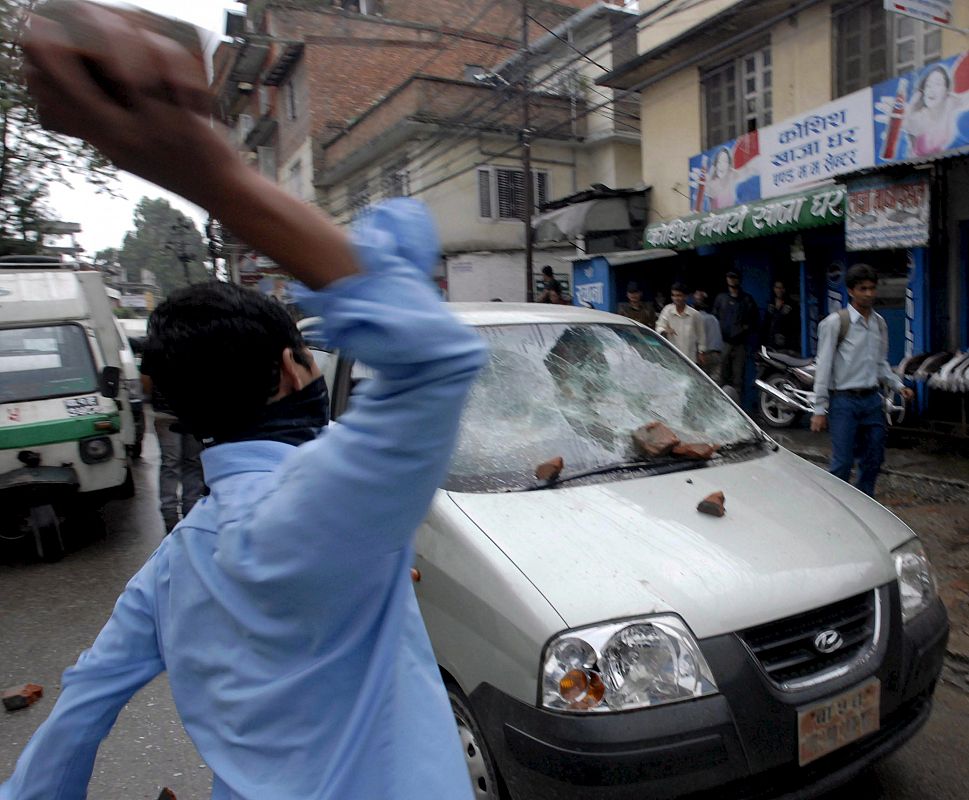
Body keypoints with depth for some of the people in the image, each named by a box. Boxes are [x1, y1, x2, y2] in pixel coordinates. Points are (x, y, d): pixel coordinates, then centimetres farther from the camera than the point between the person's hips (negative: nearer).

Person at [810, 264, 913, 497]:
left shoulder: (879, 323, 12)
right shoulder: (835, 322, -8)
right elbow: (823, 367, -10)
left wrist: (899, 386, 5)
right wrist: (820, 410, -13)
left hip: (872, 399, 7)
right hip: (844, 401, -6)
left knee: (873, 460, 13)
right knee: (842, 464, -7)